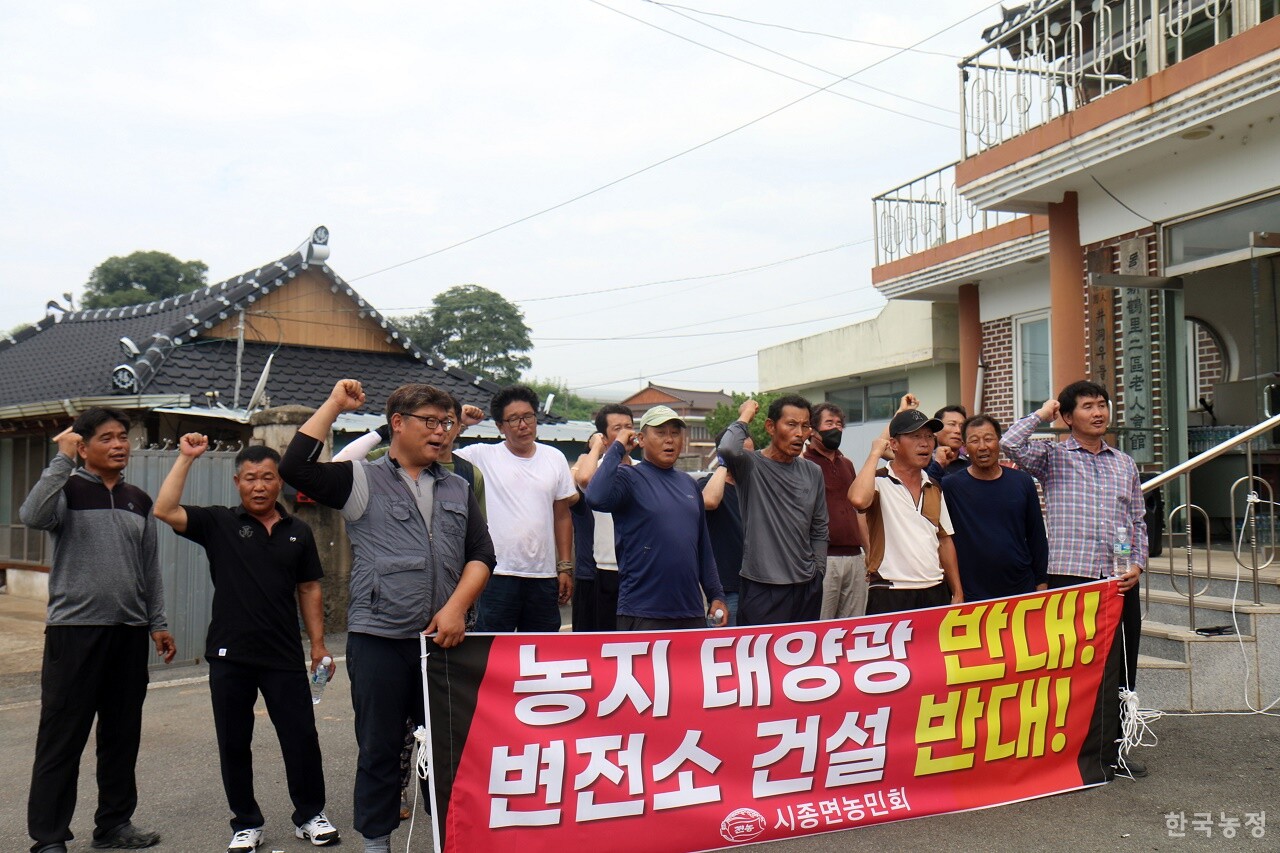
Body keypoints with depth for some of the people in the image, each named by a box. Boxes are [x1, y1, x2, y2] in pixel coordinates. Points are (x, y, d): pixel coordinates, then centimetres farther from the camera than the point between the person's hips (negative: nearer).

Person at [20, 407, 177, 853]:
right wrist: (63, 459, -23)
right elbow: (33, 516, -26)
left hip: (130, 632, 5)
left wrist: (158, 623, 14)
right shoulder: (67, 490, -3)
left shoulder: (139, 501, 13)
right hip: (74, 630, -5)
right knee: (62, 737, 0)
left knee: (123, 734, 12)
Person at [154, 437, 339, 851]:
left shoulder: (298, 532, 6)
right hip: (229, 657, -1)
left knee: (302, 739, 5)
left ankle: (310, 815, 23)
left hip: (284, 657, 1)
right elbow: (165, 511, -14)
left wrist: (318, 643, 6)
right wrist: (186, 458, -14)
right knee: (233, 745, 9)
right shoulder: (219, 523, 0)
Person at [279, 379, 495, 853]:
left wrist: (457, 606, -7)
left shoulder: (458, 489, 14)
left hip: (444, 638, 3)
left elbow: (481, 554, 8)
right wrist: (335, 404, -4)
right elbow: (295, 467, -10)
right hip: (379, 638, -3)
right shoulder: (363, 480, 2)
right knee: (379, 748, 8)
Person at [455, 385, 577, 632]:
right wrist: (458, 421, -14)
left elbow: (562, 516, 12)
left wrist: (565, 567, 9)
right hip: (497, 574, -3)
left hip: (543, 576, 4)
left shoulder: (555, 458, 9)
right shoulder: (483, 456, -2)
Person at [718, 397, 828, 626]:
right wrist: (745, 416, -11)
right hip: (762, 588, -5)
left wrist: (817, 572, 12)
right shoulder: (751, 465, -6)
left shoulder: (813, 473, 11)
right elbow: (727, 449, -30)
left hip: (808, 588, 6)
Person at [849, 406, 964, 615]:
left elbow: (944, 541, 19)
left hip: (936, 593, 6)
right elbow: (858, 499, -29)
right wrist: (875, 453, -14)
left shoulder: (934, 488, 15)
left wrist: (958, 594, 14)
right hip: (890, 596, -6)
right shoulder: (880, 482, -6)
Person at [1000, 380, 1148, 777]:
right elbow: (1009, 444, -17)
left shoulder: (1125, 464, 16)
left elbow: (1138, 521, 18)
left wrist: (1138, 565, 3)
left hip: (1121, 581, 5)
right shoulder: (1053, 456, 3)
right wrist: (1042, 414, -3)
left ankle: (1113, 748, 23)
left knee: (1122, 669, 9)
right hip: (1070, 577, -4)